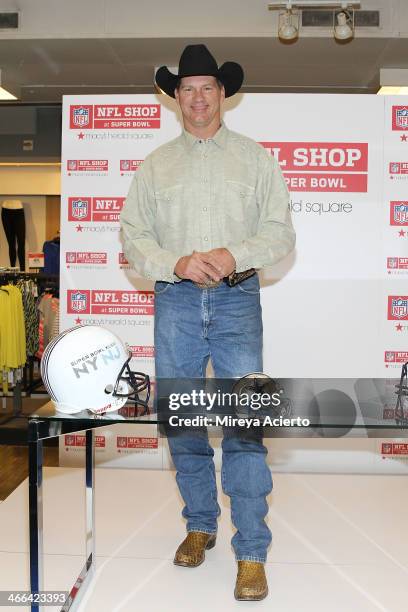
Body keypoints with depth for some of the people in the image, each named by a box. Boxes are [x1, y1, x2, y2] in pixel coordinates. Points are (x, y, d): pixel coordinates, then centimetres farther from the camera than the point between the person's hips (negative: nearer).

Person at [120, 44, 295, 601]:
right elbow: (133, 234, 7)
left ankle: (252, 554, -1)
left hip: (236, 299, -2)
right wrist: (175, 263, -12)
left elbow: (280, 232, 3)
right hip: (175, 302, 3)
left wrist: (235, 255, -15)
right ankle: (200, 526, 25)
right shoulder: (156, 164, 14)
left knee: (244, 420, -9)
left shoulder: (255, 158, 10)